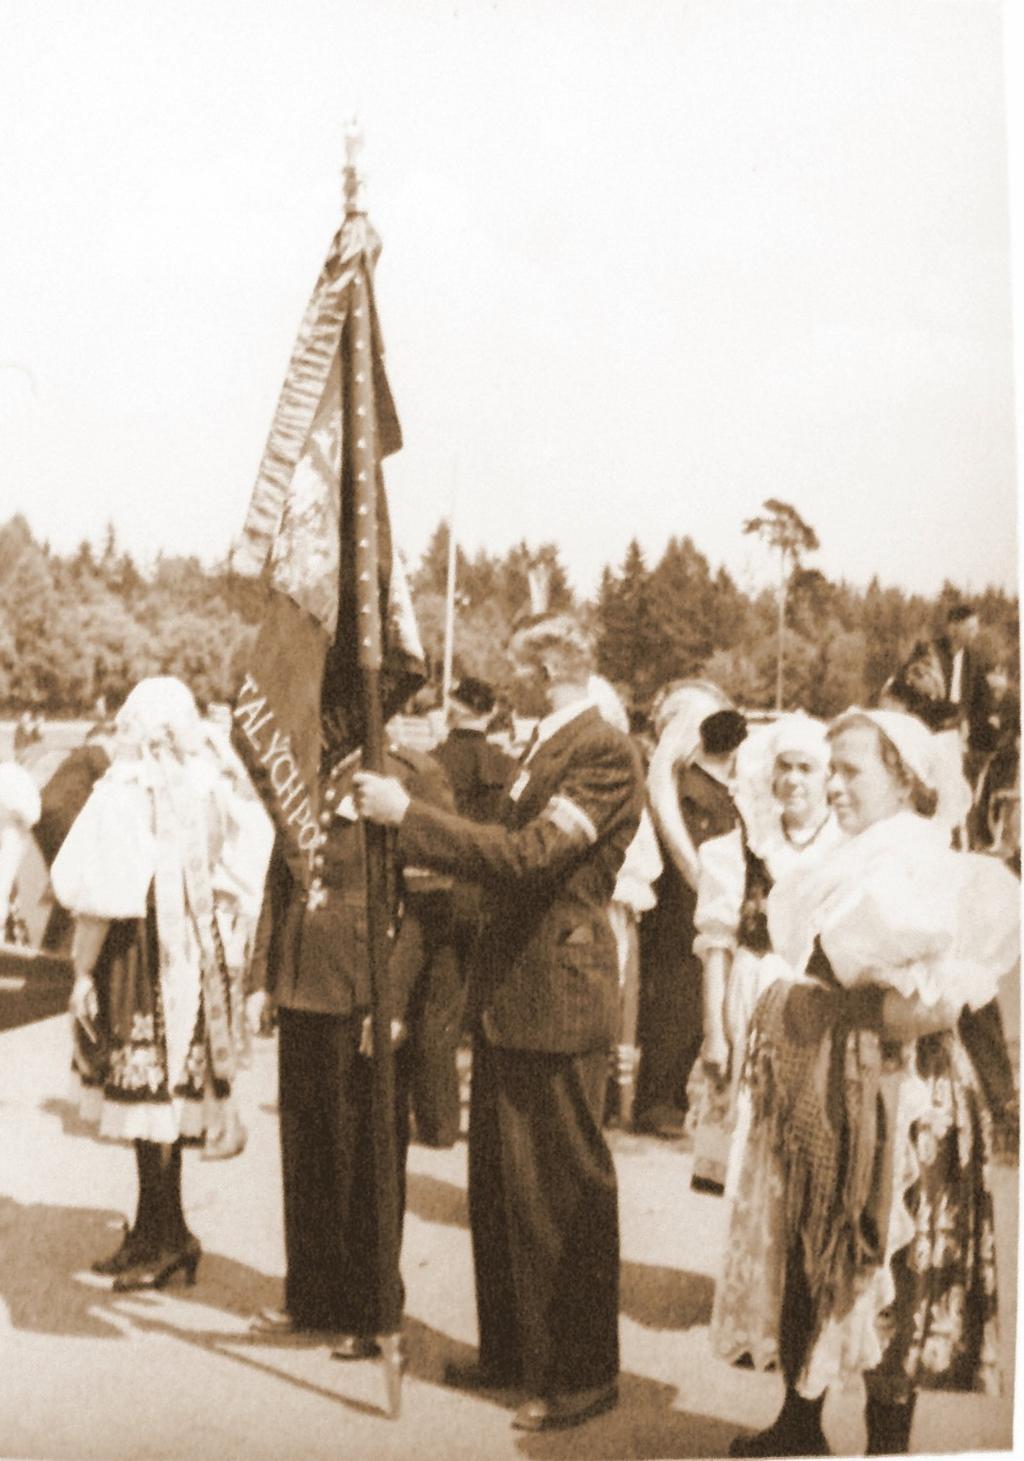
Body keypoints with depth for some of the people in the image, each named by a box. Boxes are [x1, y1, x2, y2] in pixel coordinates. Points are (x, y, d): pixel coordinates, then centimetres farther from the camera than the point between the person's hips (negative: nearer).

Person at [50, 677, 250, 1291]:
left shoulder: (124, 796, -14)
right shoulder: (204, 791, 3)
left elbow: (104, 895, -15)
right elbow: (209, 878, 6)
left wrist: (83, 971, -10)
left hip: (138, 951, -6)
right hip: (192, 954, 6)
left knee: (146, 1095, 1)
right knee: (168, 1091, 13)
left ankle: (166, 1237, 8)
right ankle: (157, 1234, 22)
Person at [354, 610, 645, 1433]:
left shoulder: (605, 755, -16)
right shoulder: (543, 747, 15)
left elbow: (528, 855, -25)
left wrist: (410, 815, -21)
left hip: (558, 998, -10)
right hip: (507, 994, 10)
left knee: (565, 1191, 1)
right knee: (499, 1184, 17)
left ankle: (582, 1374, 14)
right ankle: (512, 1349, 31)